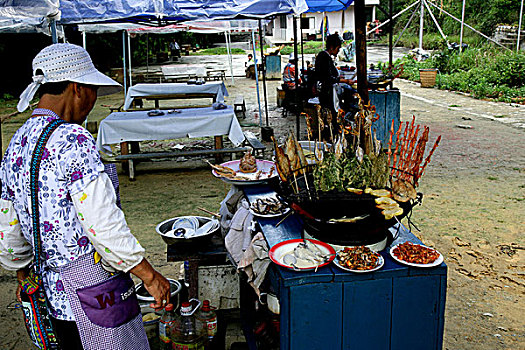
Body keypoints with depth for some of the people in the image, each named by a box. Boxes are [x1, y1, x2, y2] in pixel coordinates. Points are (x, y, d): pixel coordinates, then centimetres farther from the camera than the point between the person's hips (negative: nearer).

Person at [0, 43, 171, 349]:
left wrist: (25, 277, 29)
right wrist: (150, 275, -13)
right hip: (96, 294, -8)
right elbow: (104, 224, -23)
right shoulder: (73, 140, -19)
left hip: (54, 293, 8)